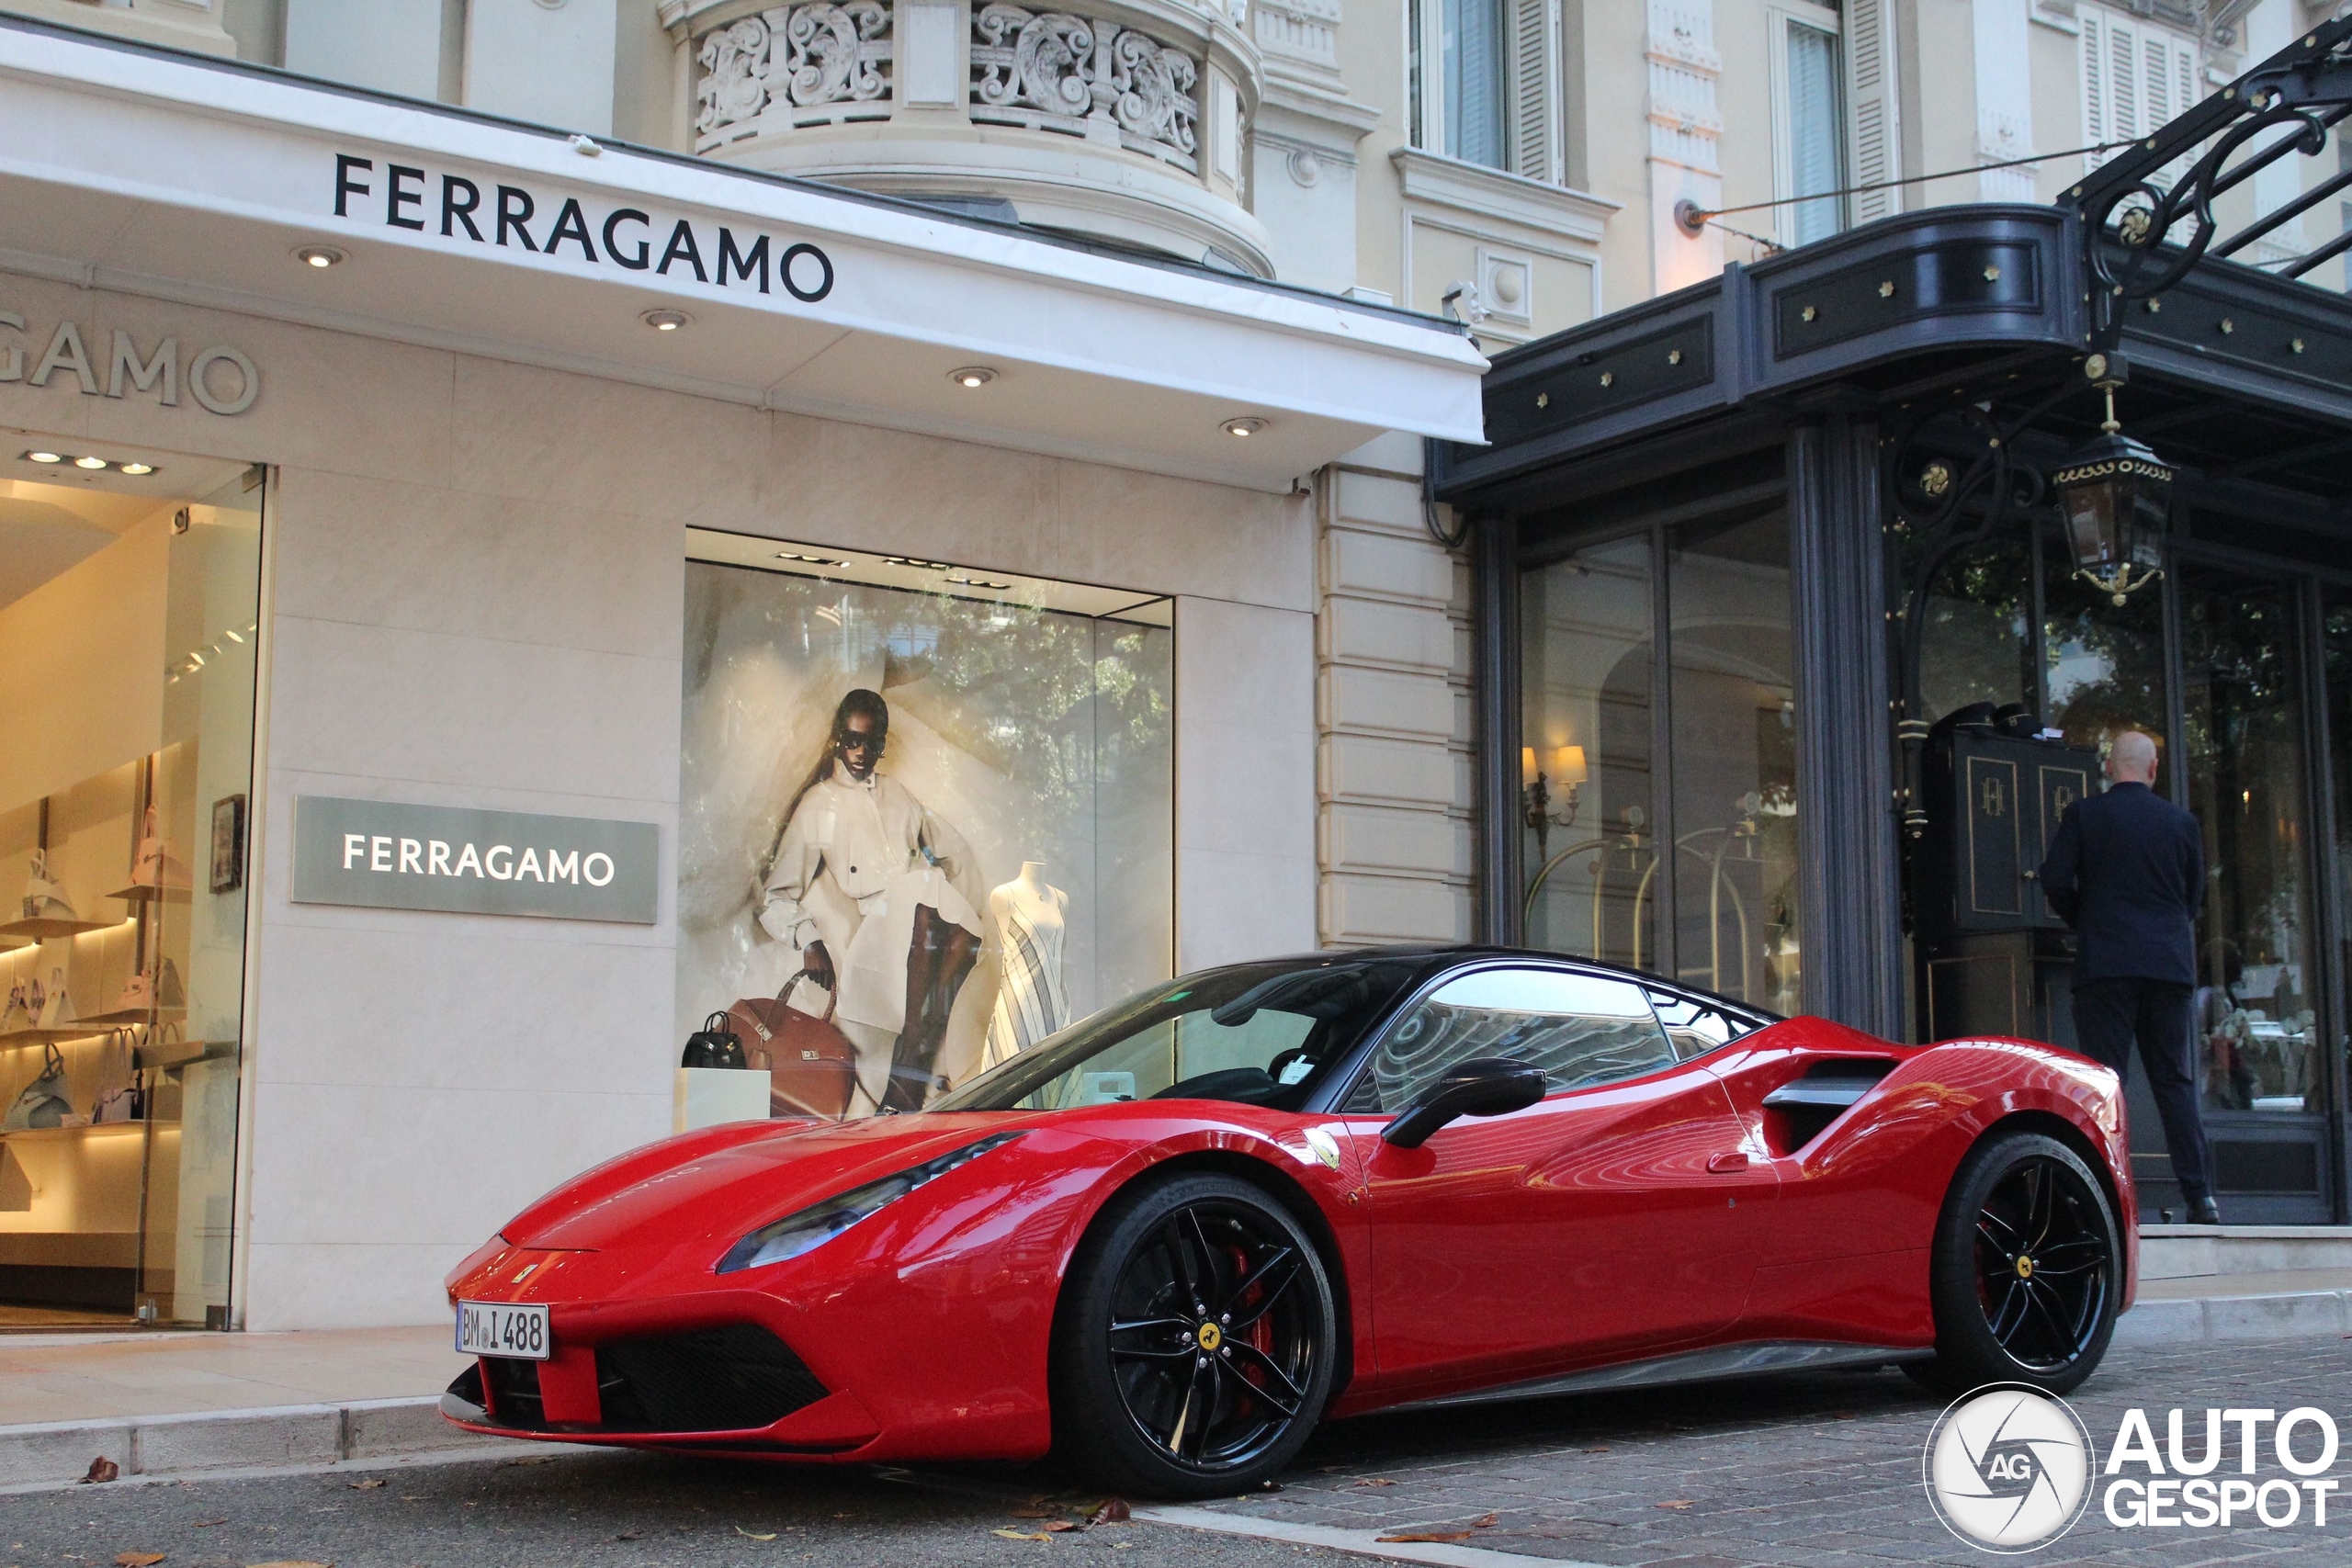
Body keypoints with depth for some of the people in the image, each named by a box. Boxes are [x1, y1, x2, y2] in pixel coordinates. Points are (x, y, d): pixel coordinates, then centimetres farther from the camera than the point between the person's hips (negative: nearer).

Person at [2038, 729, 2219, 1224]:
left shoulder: (2083, 815, -1)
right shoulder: (2182, 822, 8)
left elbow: (2055, 881, -5)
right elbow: (2194, 896, 13)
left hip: (2105, 961, -3)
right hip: (2170, 962, 3)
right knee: (2175, 1080, 8)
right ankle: (2201, 1197, 6)